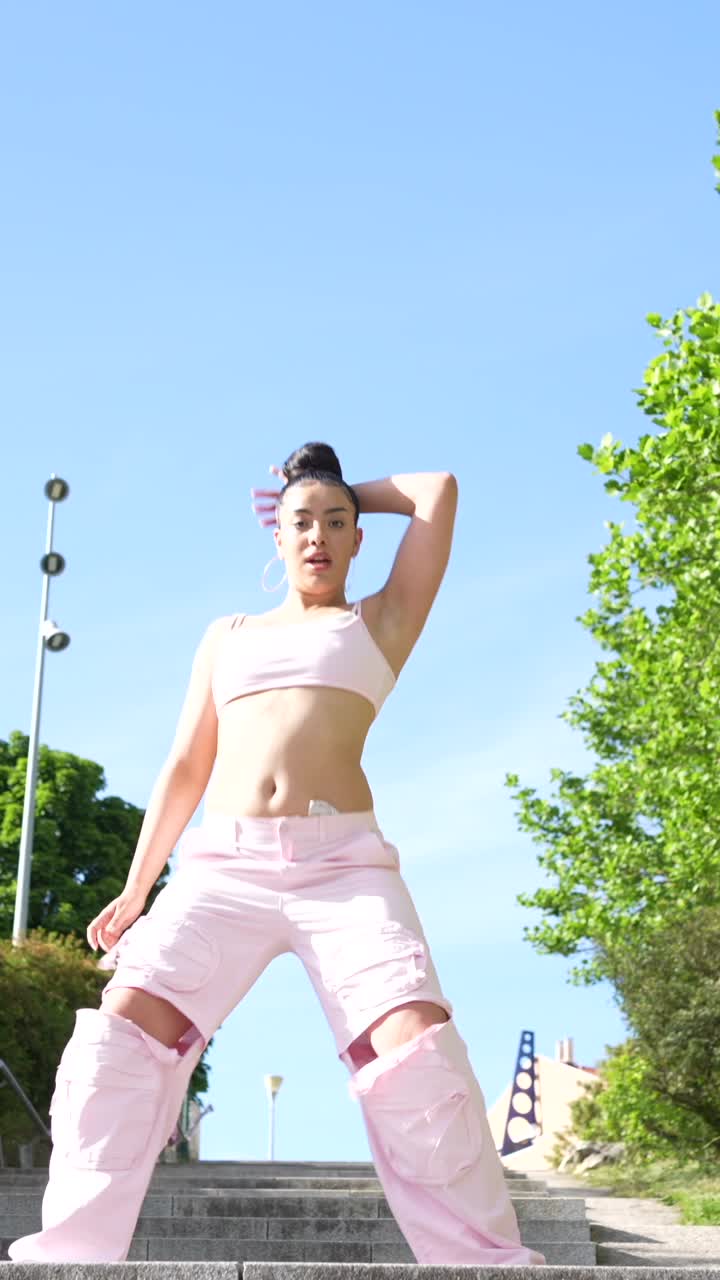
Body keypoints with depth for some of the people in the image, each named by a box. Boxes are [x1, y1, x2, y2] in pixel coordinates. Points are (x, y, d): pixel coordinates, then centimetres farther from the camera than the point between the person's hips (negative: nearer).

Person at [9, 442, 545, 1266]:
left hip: (343, 864, -2)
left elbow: (438, 492, 16)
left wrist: (354, 494, 30)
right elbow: (184, 769, 23)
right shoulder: (228, 636, 26)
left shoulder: (379, 622, 19)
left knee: (417, 1049, -22)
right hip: (221, 865, 2)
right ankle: (72, 1255, -12)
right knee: (122, 1029, -18)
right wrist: (135, 889, 17)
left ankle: (485, 1260, -13)